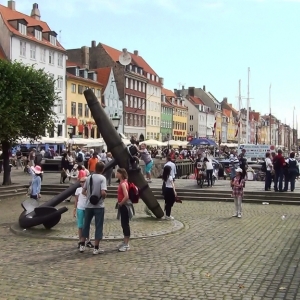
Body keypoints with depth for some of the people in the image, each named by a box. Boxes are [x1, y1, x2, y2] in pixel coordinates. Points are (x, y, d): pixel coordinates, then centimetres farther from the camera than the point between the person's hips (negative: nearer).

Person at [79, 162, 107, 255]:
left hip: (89, 205, 5)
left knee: (86, 224, 16)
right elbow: (103, 192, -22)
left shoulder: (89, 177, 4)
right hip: (99, 206, -5)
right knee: (98, 226, 3)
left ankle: (82, 245, 21)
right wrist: (104, 197, -2)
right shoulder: (102, 178, -11)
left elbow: (83, 191, 8)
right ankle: (96, 248, 4)